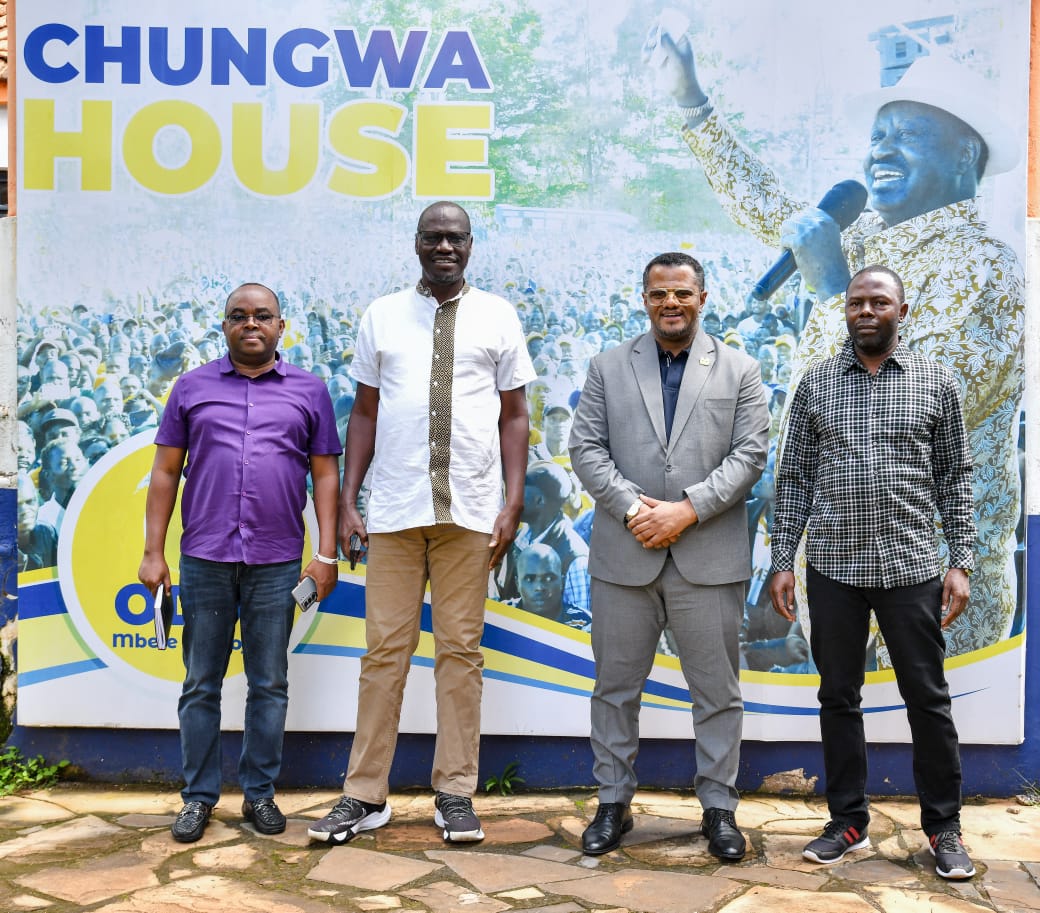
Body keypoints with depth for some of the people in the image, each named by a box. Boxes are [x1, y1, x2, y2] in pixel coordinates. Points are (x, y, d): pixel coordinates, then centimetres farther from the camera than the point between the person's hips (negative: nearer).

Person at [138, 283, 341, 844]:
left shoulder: (308, 392, 9)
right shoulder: (193, 388, 10)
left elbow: (325, 475, 7)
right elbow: (165, 472, 9)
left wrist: (326, 554, 0)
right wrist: (153, 553, 2)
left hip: (276, 564, 0)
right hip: (204, 560, 1)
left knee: (269, 685, 6)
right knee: (201, 684, 7)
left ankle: (260, 793, 19)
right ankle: (199, 796, 18)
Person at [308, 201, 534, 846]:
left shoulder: (497, 317, 7)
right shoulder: (382, 317, 10)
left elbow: (515, 415, 6)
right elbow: (364, 413, 10)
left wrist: (513, 504, -2)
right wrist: (348, 501, 2)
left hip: (469, 512, 0)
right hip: (393, 510, 1)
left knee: (461, 649, 5)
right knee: (386, 649, 3)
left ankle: (456, 794, 15)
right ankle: (366, 796, 13)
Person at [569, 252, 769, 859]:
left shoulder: (740, 371, 7)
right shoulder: (609, 368, 9)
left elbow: (749, 455, -2)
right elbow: (587, 449, 2)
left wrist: (688, 509, -14)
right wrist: (633, 507, -12)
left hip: (710, 558, -1)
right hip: (624, 555, 1)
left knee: (718, 691, 6)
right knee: (616, 687, 9)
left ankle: (719, 808, 20)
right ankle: (614, 804, 23)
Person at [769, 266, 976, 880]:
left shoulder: (938, 383, 3)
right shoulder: (816, 384, 5)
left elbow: (956, 477, 4)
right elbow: (794, 477, 6)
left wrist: (962, 563, -2)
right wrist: (782, 561, 0)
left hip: (911, 566, -1)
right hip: (834, 567, 1)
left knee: (928, 699, 5)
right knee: (839, 696, 9)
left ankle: (944, 827, 19)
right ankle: (849, 822, 22)